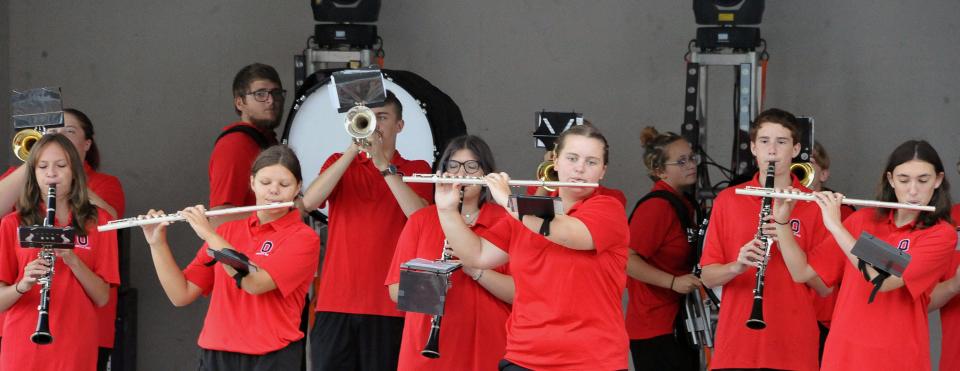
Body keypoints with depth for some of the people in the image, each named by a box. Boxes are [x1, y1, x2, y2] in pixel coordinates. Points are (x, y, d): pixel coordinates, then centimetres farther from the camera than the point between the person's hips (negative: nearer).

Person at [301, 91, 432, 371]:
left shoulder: (416, 169, 9)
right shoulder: (340, 163, 14)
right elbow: (309, 201, -6)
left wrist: (384, 165, -14)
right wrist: (354, 150, -11)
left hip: (389, 306, -2)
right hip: (336, 303, 2)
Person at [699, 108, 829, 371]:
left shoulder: (812, 206, 4)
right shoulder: (727, 200, 7)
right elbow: (708, 277, 6)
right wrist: (737, 266, -15)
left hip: (794, 347, -1)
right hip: (736, 347, 1)